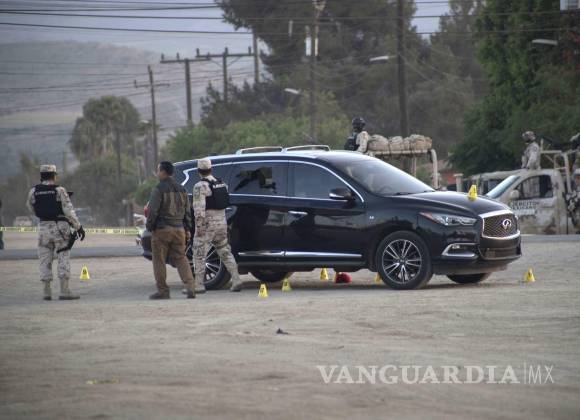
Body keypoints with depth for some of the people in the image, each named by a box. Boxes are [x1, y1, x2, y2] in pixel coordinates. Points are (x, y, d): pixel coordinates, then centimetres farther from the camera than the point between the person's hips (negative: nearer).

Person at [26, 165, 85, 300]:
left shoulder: (34, 191, 1)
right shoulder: (60, 190, -8)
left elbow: (32, 208, 16)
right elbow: (69, 211, -13)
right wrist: (78, 227, -8)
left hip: (43, 228, 3)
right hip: (60, 228, -3)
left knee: (45, 260, 10)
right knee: (64, 259, -1)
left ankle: (47, 292, 6)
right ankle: (64, 291, -8)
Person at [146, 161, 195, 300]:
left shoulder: (159, 190, -11)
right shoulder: (181, 189, 10)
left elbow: (153, 211, -15)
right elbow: (187, 212, 13)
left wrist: (149, 226, -2)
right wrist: (187, 230, 17)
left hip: (161, 230, -6)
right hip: (179, 229, 6)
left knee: (159, 261, 4)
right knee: (181, 258, 8)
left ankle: (162, 291, 5)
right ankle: (190, 288, -5)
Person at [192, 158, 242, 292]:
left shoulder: (200, 187, -14)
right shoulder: (221, 184, 9)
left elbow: (199, 209, -21)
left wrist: (199, 227, -20)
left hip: (207, 224, -7)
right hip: (222, 222, 7)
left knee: (199, 255, 0)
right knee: (225, 253, 13)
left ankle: (198, 285, -2)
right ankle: (236, 280, 6)